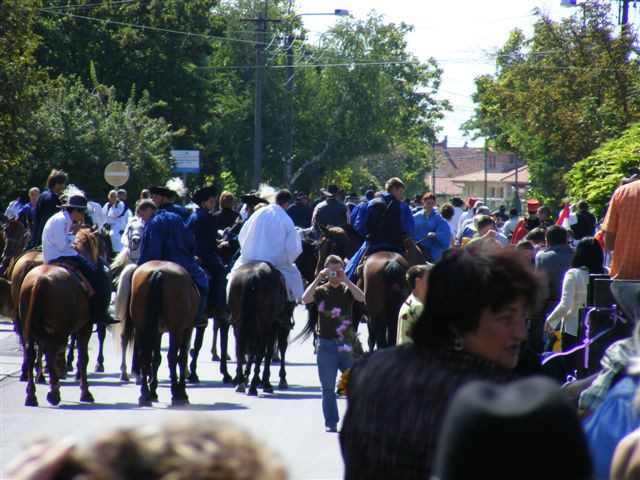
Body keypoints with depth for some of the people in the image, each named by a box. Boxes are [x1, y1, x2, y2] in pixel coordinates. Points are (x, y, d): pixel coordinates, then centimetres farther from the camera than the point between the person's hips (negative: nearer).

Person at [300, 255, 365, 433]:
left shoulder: (347, 290, 5)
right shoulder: (321, 290, 5)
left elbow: (361, 298, -15)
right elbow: (306, 299, -14)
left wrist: (345, 280, -19)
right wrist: (318, 279, -16)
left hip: (347, 344, 0)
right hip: (326, 344, 0)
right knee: (328, 387, 2)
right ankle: (331, 422, 9)